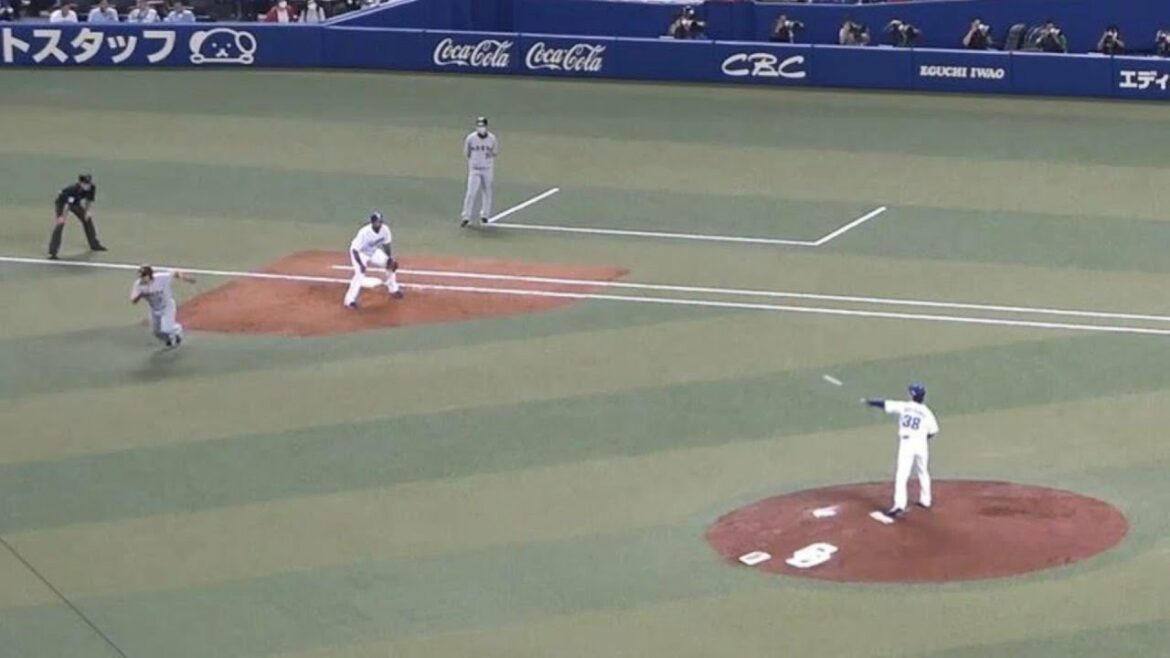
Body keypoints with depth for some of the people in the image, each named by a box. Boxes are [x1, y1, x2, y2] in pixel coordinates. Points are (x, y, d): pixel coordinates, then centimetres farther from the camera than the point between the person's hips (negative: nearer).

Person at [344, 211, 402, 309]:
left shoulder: (385, 229, -19)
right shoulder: (364, 233, -37)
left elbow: (386, 244, -2)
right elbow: (355, 250, -32)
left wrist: (390, 258, -10)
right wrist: (361, 265, -39)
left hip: (374, 252, 7)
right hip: (360, 253, -7)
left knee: (391, 263, 5)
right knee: (360, 274, -28)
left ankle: (393, 289, 26)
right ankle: (350, 301, -25)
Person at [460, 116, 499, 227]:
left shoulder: (492, 138, -3)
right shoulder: (470, 138, -5)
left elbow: (496, 153, 7)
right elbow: (466, 153, 6)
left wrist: (492, 154, -10)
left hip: (488, 169, 2)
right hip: (474, 169, -2)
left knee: (487, 192, 10)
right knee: (471, 193, -9)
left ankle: (484, 215, 25)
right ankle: (466, 217, -6)